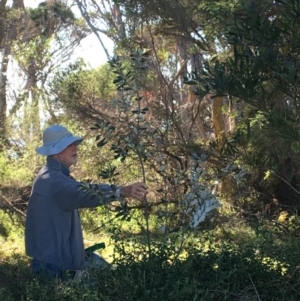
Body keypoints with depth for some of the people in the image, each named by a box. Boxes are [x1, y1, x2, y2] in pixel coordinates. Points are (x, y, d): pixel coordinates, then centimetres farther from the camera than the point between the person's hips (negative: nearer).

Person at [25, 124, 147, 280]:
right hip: (51, 262, -11)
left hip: (59, 259, 11)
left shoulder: (55, 176, 13)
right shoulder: (52, 180, -23)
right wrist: (123, 191, -51)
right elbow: (85, 192, -39)